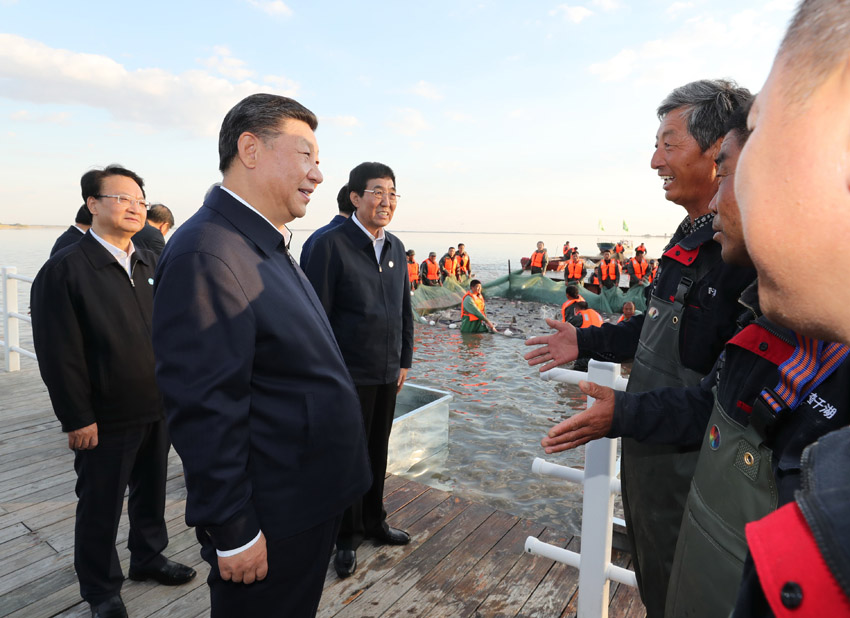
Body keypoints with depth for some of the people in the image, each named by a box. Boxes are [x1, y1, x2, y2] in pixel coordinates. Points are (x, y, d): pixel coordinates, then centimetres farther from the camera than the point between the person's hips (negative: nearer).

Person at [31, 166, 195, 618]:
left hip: (158, 409, 6)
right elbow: (59, 355, -15)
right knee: (100, 507, 13)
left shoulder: (149, 263, 7)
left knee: (152, 492, 21)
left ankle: (148, 557, 44)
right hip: (106, 420, -5)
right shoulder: (64, 269, -13)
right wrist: (77, 420, -15)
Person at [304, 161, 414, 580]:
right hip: (349, 373, -6)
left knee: (378, 451, 18)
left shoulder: (395, 247, 9)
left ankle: (373, 521, 38)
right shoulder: (331, 245, -12)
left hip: (388, 373, 6)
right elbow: (317, 315, -13)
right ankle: (347, 537, 27)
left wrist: (404, 360, 13)